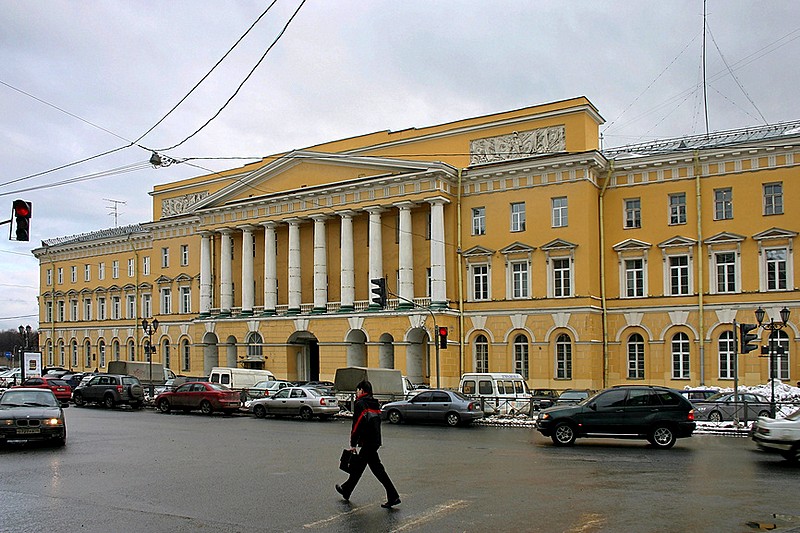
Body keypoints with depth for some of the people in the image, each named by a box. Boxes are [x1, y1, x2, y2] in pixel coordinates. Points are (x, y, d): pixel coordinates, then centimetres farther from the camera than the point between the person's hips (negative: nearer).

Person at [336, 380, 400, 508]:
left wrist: (353, 444, -8)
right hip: (375, 441, 9)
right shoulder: (375, 404, 15)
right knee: (358, 465, 16)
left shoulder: (360, 404, -11)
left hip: (368, 442, -9)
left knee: (377, 468, -2)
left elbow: (357, 425, -14)